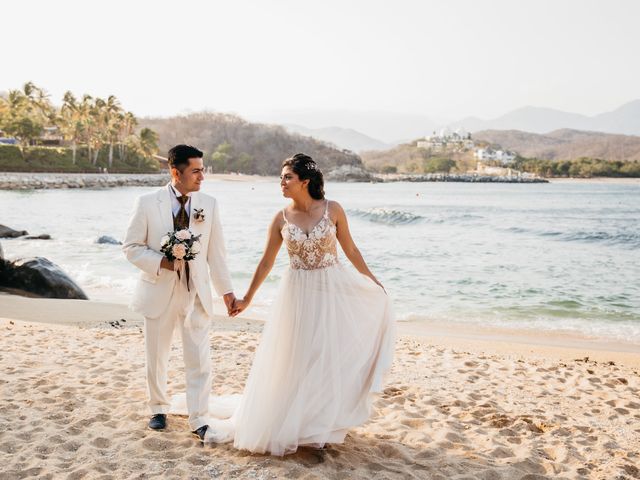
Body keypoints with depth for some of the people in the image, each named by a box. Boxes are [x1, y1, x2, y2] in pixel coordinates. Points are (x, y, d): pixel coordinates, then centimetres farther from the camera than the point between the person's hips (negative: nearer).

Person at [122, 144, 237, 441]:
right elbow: (131, 247, -3)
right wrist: (161, 263, -18)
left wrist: (226, 290, 4)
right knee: (156, 358, 14)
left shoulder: (209, 204, 0)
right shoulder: (147, 203, -7)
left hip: (196, 293, 1)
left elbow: (216, 252, 4)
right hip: (159, 292, -1)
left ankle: (199, 421, 11)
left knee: (199, 360, 0)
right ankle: (159, 409, 36)